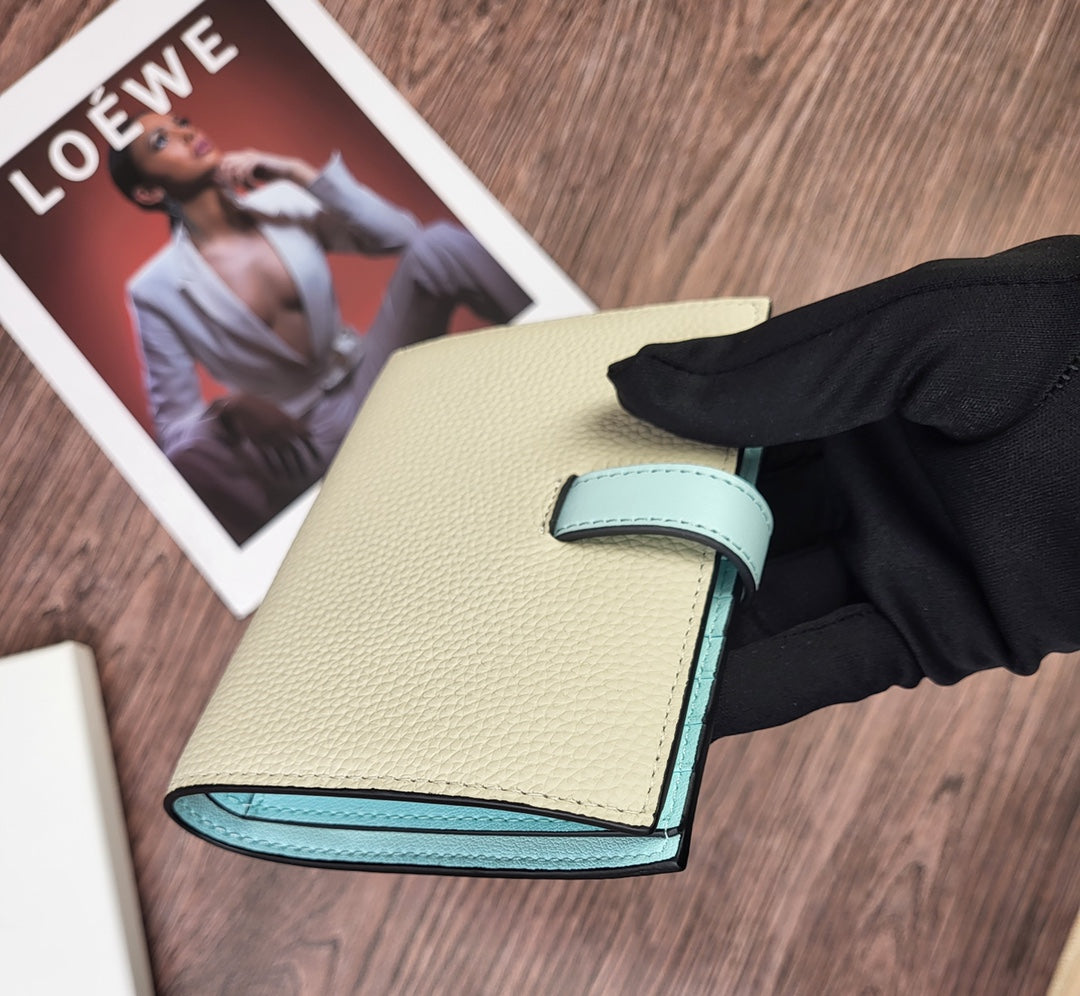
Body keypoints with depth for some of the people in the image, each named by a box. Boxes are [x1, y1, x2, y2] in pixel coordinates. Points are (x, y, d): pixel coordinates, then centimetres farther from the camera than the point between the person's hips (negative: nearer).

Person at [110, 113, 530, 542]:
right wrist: (229, 410, -28)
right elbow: (176, 430, -6)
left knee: (438, 244, -19)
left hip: (371, 383, 3)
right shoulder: (157, 289, -4)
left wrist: (299, 172, -10)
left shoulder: (283, 202, 4)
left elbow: (401, 234, -4)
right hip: (298, 443, -2)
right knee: (193, 462, -38)